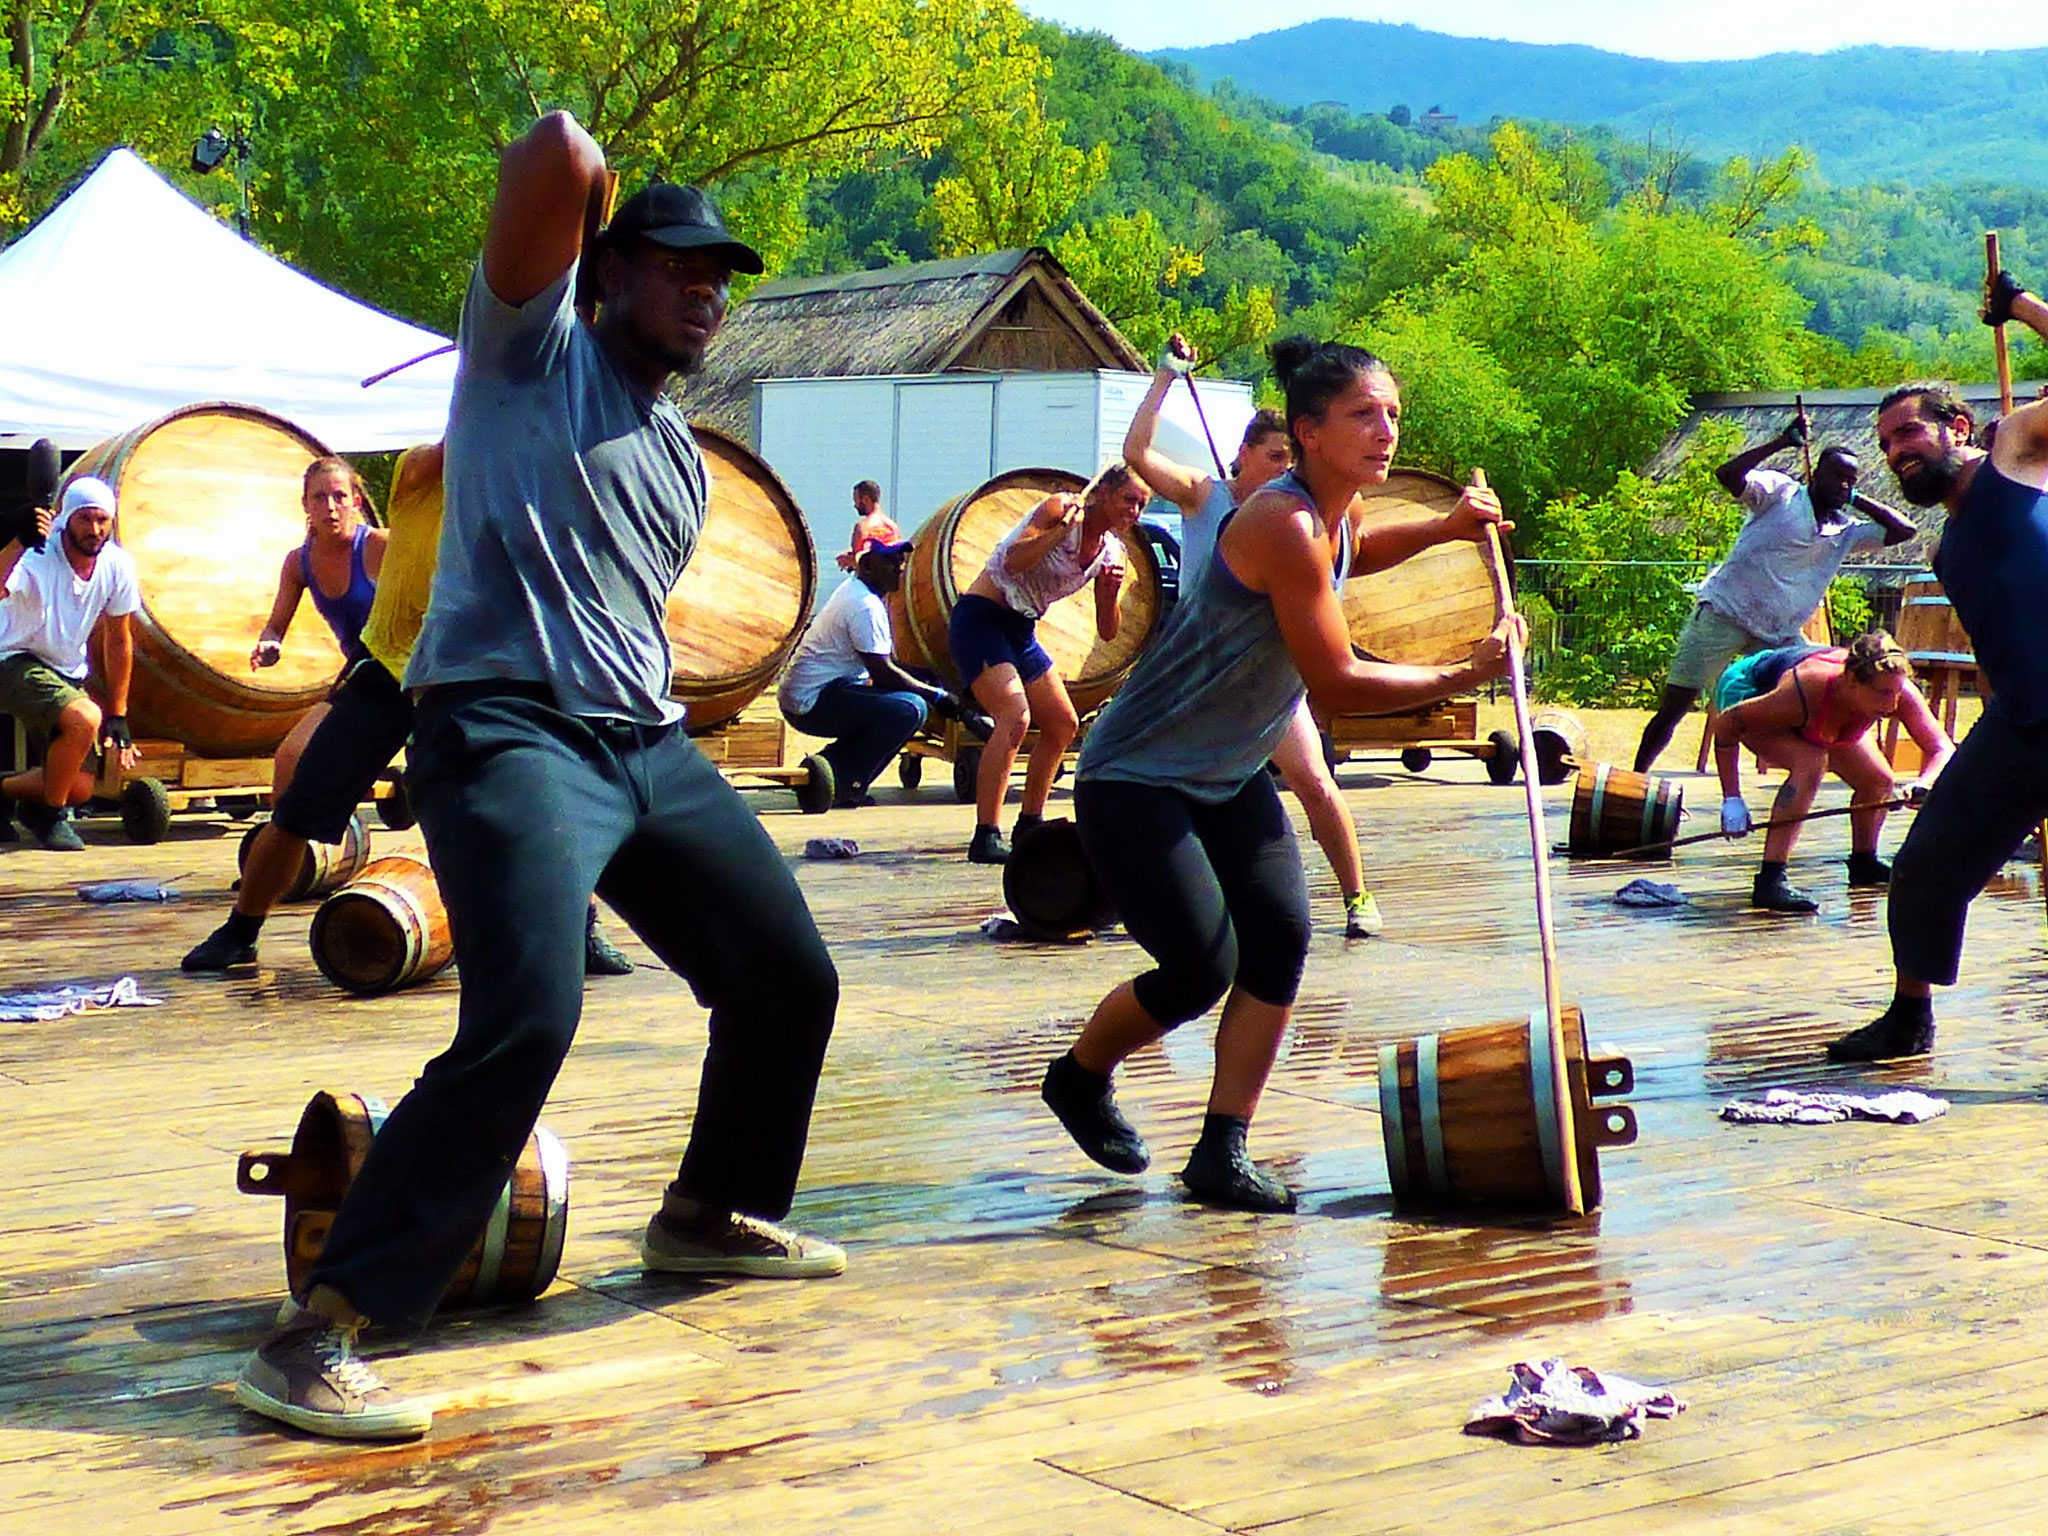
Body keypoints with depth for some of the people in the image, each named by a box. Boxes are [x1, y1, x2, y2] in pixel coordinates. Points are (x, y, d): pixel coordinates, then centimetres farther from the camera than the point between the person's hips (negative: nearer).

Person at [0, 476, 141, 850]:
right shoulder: (38, 557, -24)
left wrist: (118, 717, 7)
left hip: (69, 673, 6)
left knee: (80, 788, 1)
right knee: (85, 719, -33)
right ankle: (51, 816, -9)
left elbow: (117, 640, 6)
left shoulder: (117, 565, -7)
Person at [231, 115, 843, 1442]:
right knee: (528, 1018, -27)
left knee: (791, 978, 14)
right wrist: (573, 166, 6)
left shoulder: (680, 452, 23)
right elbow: (559, 158, -14)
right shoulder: (536, 349, 0)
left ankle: (712, 1215, 38)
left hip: (649, 746, 9)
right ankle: (319, 1336, -23)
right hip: (512, 733, -9)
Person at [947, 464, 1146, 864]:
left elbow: (1107, 632, 8)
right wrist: (1065, 526, -30)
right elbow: (1014, 562, -27)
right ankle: (985, 838, -28)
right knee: (1015, 716, -25)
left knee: (1063, 724, 13)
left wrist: (1111, 591, -11)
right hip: (980, 618, -9)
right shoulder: (1059, 509, -13)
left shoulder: (1111, 552, 7)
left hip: (1021, 632, 9)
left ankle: (1029, 825, 27)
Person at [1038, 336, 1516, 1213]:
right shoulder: (1284, 525, -26)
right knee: (1204, 967, -12)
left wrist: (1444, 526, 16)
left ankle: (1222, 1155, 3)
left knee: (1280, 941, -4)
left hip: (1229, 778, 9)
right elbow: (1338, 685, -25)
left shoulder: (1332, 514, 4)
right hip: (1135, 779, -9)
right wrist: (1466, 675, -18)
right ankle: (1079, 1078, 18)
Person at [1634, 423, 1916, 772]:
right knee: (1673, 709, -5)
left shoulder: (1847, 533, 12)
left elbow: (1904, 529, 11)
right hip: (1724, 614, -6)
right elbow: (1728, 475, -19)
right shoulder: (1781, 492, -4)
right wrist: (1783, 442, -19)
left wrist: (1857, 500, 7)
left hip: (1779, 636, 6)